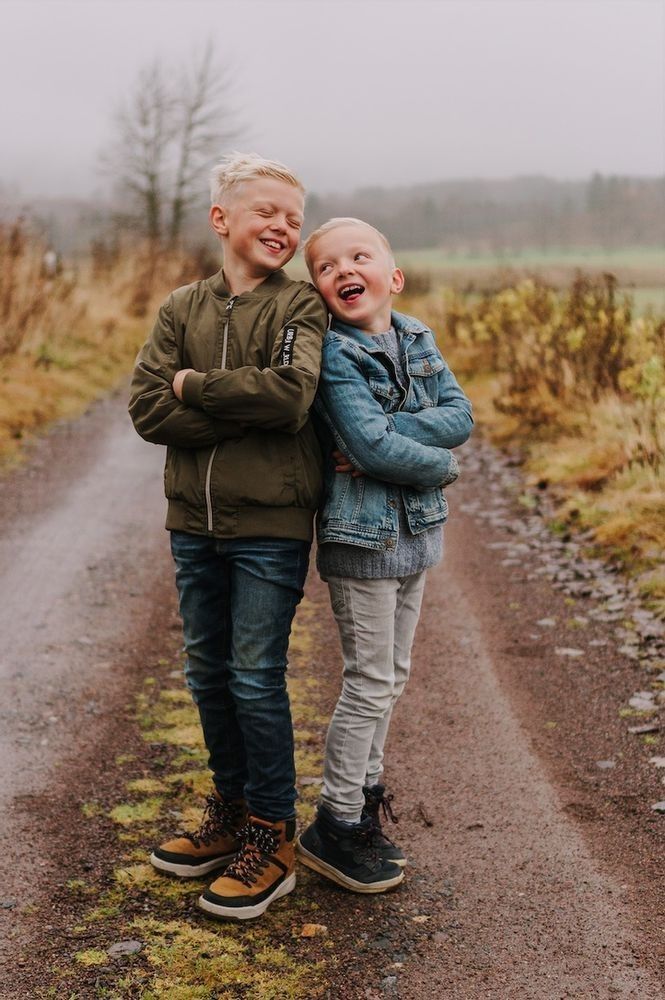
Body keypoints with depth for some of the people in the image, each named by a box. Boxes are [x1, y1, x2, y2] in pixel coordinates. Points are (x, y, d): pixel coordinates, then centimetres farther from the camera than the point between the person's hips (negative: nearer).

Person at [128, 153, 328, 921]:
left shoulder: (300, 305, -4)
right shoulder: (182, 307, 6)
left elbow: (292, 394, -22)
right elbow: (147, 408, -7)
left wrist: (195, 385, -13)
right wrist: (247, 410, -16)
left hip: (270, 526, -4)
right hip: (194, 521, 5)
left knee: (256, 678, -1)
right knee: (208, 673, 14)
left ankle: (271, 836, 15)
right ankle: (229, 812, 32)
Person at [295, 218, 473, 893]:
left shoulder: (417, 338, 6)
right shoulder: (333, 353, -14)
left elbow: (459, 416, -5)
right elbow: (372, 447, -24)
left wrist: (380, 437, -18)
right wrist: (442, 464, -10)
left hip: (414, 532, 7)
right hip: (361, 534, -7)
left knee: (389, 678, 15)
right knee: (370, 682, -1)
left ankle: (363, 799, 31)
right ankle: (334, 826, 14)